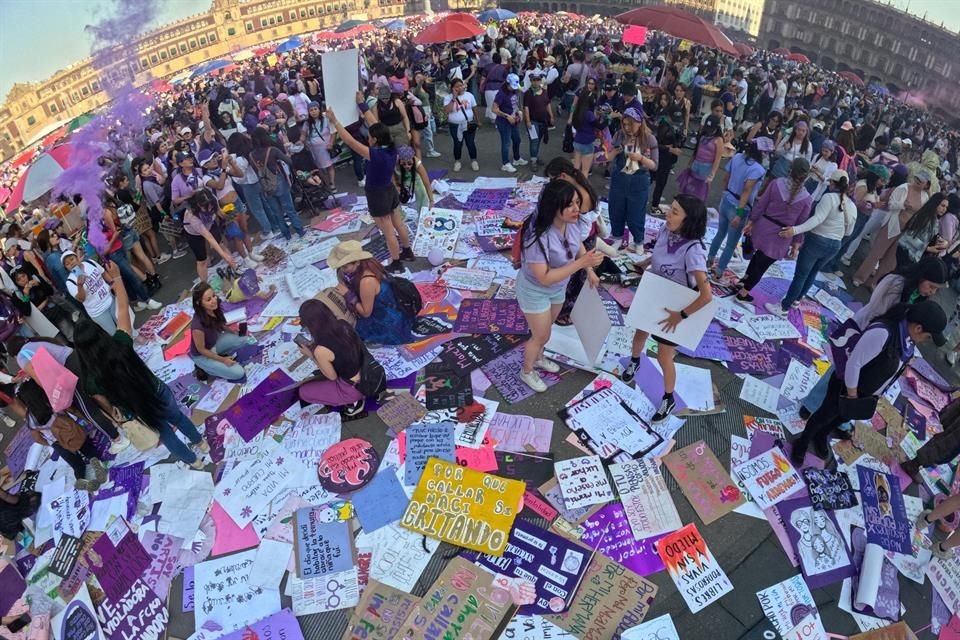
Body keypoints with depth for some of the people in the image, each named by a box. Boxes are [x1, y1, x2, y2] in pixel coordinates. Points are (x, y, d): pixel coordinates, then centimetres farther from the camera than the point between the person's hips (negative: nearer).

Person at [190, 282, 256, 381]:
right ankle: (204, 368, 7)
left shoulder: (215, 309, -19)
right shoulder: (198, 325, -39)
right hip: (202, 355, -7)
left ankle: (220, 354, 9)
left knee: (245, 338, -10)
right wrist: (223, 360, -17)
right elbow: (201, 349, -23)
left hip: (215, 342, 7)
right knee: (238, 373, -12)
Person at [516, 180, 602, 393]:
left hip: (559, 287, 6)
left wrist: (590, 271, 4)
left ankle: (538, 358, 58)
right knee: (541, 335, 13)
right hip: (535, 291, -6)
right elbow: (544, 277, -38)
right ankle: (527, 371, 42)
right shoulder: (538, 236, -40)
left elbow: (578, 245, 5)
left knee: (546, 328, 29)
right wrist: (582, 263, -40)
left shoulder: (571, 222, -19)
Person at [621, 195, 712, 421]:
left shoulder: (692, 250, -36)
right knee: (640, 333, 29)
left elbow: (706, 295, -36)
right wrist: (640, 265, -2)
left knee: (664, 358, 9)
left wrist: (681, 315, -28)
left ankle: (668, 399, 35)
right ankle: (634, 362, 63)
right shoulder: (665, 231, -16)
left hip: (672, 310, -6)